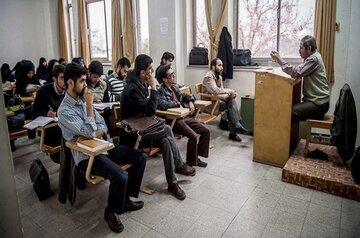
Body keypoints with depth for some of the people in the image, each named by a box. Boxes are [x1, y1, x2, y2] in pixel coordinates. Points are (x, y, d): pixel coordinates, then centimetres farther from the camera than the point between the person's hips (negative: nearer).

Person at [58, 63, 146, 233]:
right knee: (120, 176, -29)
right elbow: (90, 132, -22)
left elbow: (103, 127, 8)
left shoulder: (83, 99, 9)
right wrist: (89, 104, -17)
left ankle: (125, 199, 12)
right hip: (87, 155, -7)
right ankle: (111, 211, 1)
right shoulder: (65, 110, -15)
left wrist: (86, 137, -13)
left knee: (140, 158, -3)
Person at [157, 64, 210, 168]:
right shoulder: (161, 91, -13)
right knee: (193, 136, -26)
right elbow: (162, 104, -33)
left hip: (185, 116, 9)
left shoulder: (175, 87, 13)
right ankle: (191, 162, -4)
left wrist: (190, 102, 3)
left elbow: (185, 96, 27)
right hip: (173, 120, -9)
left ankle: (197, 156, 14)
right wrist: (178, 103, -16)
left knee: (205, 131, 2)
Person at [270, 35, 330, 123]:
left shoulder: (313, 59, -16)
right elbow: (298, 70, 11)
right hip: (314, 100, 9)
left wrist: (279, 59, -19)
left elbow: (296, 72, -23)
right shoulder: (312, 57, 15)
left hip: (318, 103, -9)